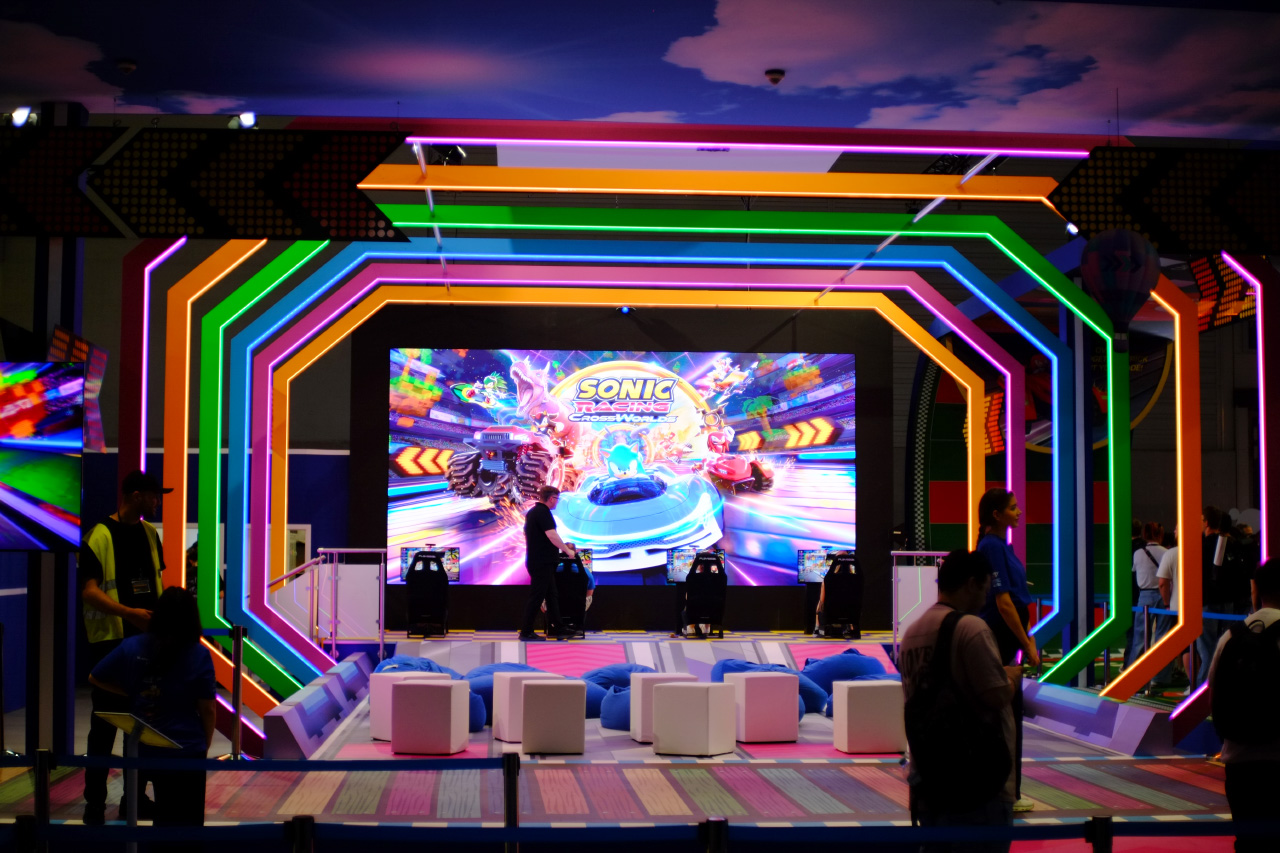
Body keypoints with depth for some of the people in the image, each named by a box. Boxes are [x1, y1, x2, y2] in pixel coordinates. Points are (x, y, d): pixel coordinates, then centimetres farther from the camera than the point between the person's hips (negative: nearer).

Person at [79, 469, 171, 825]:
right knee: (105, 721, -1)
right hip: (110, 641, -6)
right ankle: (95, 800, 8)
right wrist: (129, 612, -25)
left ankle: (135, 796, 20)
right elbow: (89, 591, -15)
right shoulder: (100, 535, -9)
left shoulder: (149, 534, 11)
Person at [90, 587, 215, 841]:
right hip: (186, 748, -3)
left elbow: (95, 678, 9)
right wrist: (206, 744, 6)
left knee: (165, 814, 22)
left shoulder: (131, 647, -2)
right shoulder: (199, 655, -11)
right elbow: (207, 708, -8)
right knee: (187, 820, 5)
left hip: (144, 748, 3)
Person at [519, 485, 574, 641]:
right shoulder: (543, 512, -15)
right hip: (543, 562, -10)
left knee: (551, 596, 13)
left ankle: (554, 629, 15)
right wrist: (567, 550, -12)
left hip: (536, 561, 10)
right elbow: (552, 536, -23)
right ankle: (526, 632, -2)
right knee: (537, 596, -5)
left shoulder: (533, 511, 16)